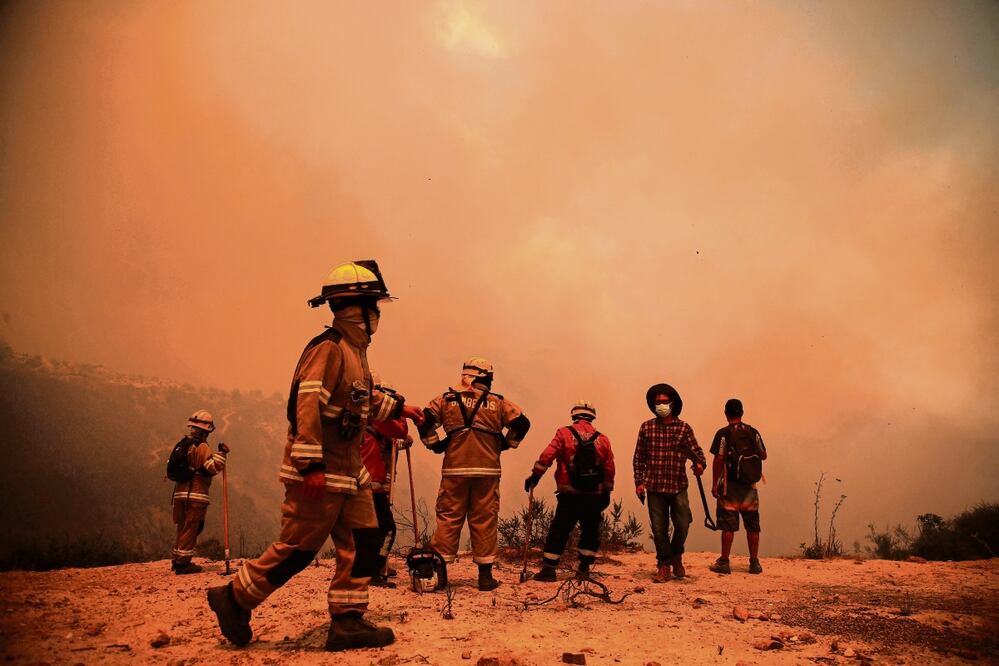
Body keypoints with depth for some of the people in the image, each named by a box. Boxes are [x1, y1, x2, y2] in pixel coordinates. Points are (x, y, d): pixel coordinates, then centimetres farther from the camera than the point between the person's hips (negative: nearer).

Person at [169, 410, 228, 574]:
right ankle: (183, 563, -1)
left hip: (180, 492, 8)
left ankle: (176, 560, 23)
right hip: (196, 495, -8)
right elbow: (213, 467, -20)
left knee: (183, 528, 17)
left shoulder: (182, 444, 14)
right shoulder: (201, 447, -12)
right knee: (191, 529, -3)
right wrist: (221, 453, -10)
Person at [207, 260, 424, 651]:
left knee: (362, 544, 7)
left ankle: (347, 622, 14)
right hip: (319, 475, -10)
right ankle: (234, 598, 19)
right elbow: (307, 404, -25)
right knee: (297, 549, 0)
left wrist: (398, 407, 35)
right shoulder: (328, 348, -17)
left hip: (349, 472, 10)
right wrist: (311, 465, -29)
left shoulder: (354, 350, 14)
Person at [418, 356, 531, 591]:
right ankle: (485, 575, 9)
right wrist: (505, 444, 13)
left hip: (454, 469, 0)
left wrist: (435, 444, 8)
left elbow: (425, 420, -2)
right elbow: (522, 422, 3)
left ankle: (440, 572, 8)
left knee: (448, 518, 7)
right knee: (484, 521, 5)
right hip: (487, 471, 0)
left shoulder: (447, 399, 7)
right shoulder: (497, 402, 8)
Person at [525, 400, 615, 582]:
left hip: (569, 494, -2)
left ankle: (548, 569, 3)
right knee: (590, 532, 16)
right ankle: (584, 569, 16)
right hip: (594, 496, 2)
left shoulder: (564, 434, -4)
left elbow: (547, 456, -13)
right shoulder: (603, 439, 4)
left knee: (559, 532, 4)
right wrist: (606, 492, 15)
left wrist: (535, 476, -6)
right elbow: (609, 470, 6)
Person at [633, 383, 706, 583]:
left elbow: (695, 450, -2)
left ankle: (676, 556, 28)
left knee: (682, 525, -2)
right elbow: (639, 457, 7)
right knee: (659, 529, 5)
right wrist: (639, 482, 2)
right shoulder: (646, 427, 4)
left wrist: (700, 464, -24)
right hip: (655, 486, 1)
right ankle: (664, 566, 20)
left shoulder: (684, 428, 2)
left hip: (678, 486, -1)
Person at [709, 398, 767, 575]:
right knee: (752, 525, 10)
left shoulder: (724, 433, -9)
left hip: (730, 485, -3)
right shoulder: (753, 432, 3)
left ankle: (724, 562, 3)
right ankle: (754, 562, 16)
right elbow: (763, 455, 9)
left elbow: (718, 460, -13)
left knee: (728, 525, 0)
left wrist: (714, 484, -7)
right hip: (750, 487, 4)